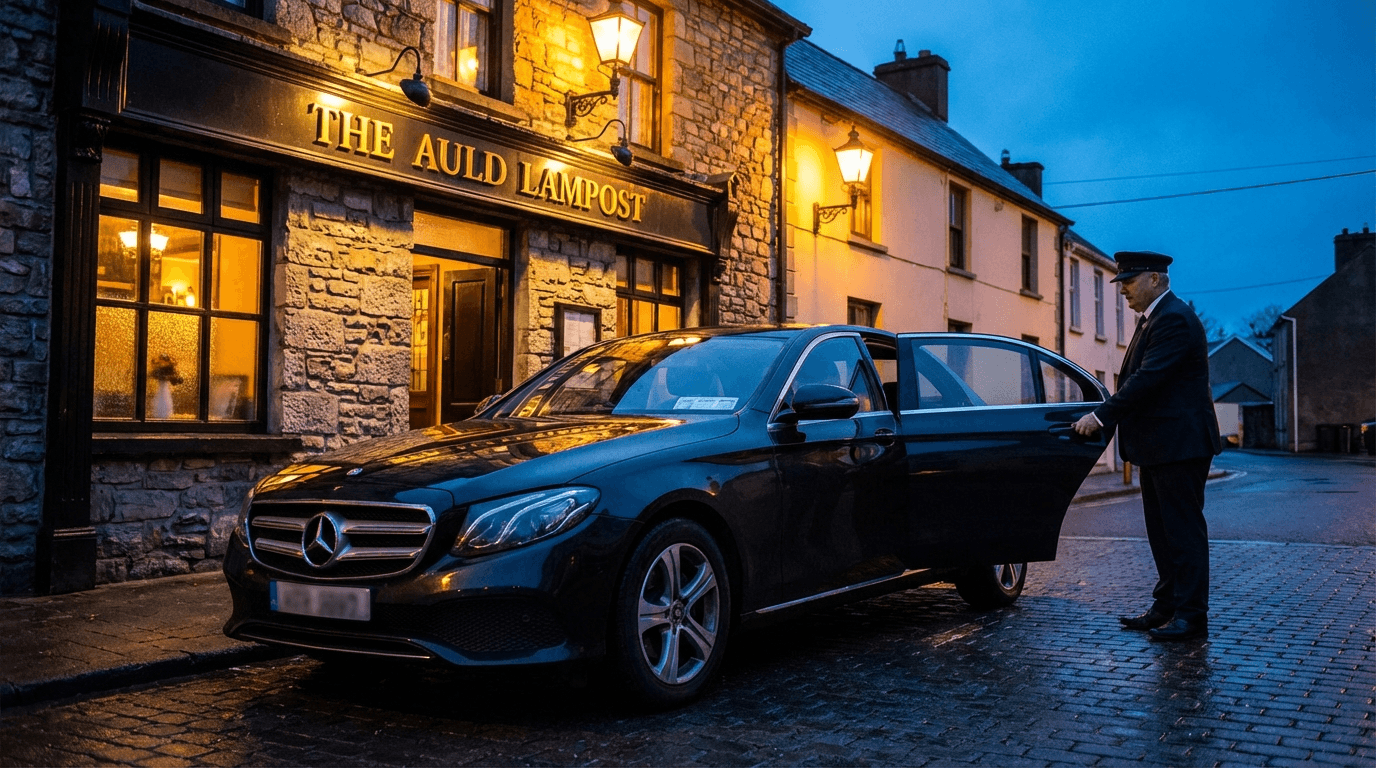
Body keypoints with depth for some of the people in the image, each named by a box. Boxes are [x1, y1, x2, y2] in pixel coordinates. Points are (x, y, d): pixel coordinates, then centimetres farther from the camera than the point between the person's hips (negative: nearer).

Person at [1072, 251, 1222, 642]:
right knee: (1161, 531, 14)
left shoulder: (1175, 319, -17)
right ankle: (1167, 606, 22)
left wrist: (1102, 416, -21)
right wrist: (1104, 415, 7)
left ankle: (1192, 616, 2)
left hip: (1180, 444, -11)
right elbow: (1137, 379, 18)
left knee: (1184, 529, -4)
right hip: (1158, 447, 11)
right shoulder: (1153, 319, 17)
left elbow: (1148, 379, -24)